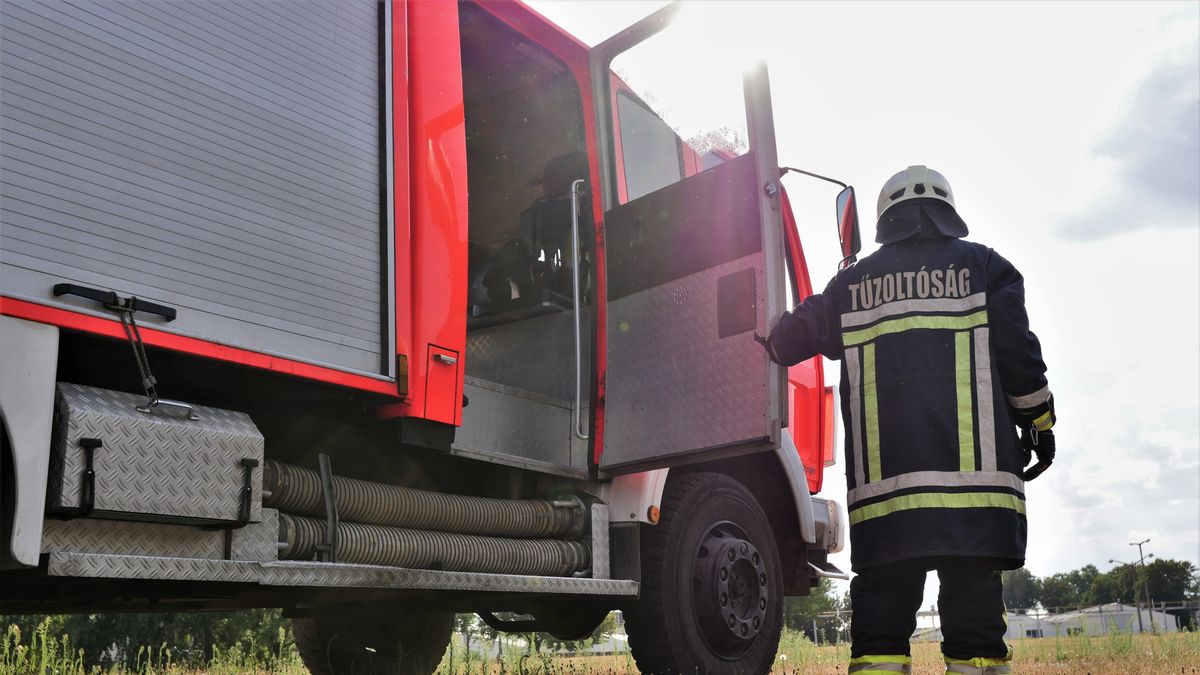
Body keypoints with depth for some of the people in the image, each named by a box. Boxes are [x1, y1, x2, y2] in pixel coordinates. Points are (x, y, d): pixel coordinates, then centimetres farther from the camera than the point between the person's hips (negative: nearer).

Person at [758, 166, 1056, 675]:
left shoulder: (852, 283, 16)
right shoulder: (983, 266, 11)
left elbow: (797, 334, 21)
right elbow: (1019, 352, 5)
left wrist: (769, 345, 42)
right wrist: (1039, 423, 13)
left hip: (883, 479, 1)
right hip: (972, 471, -1)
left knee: (882, 600, 1)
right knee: (973, 595, 0)